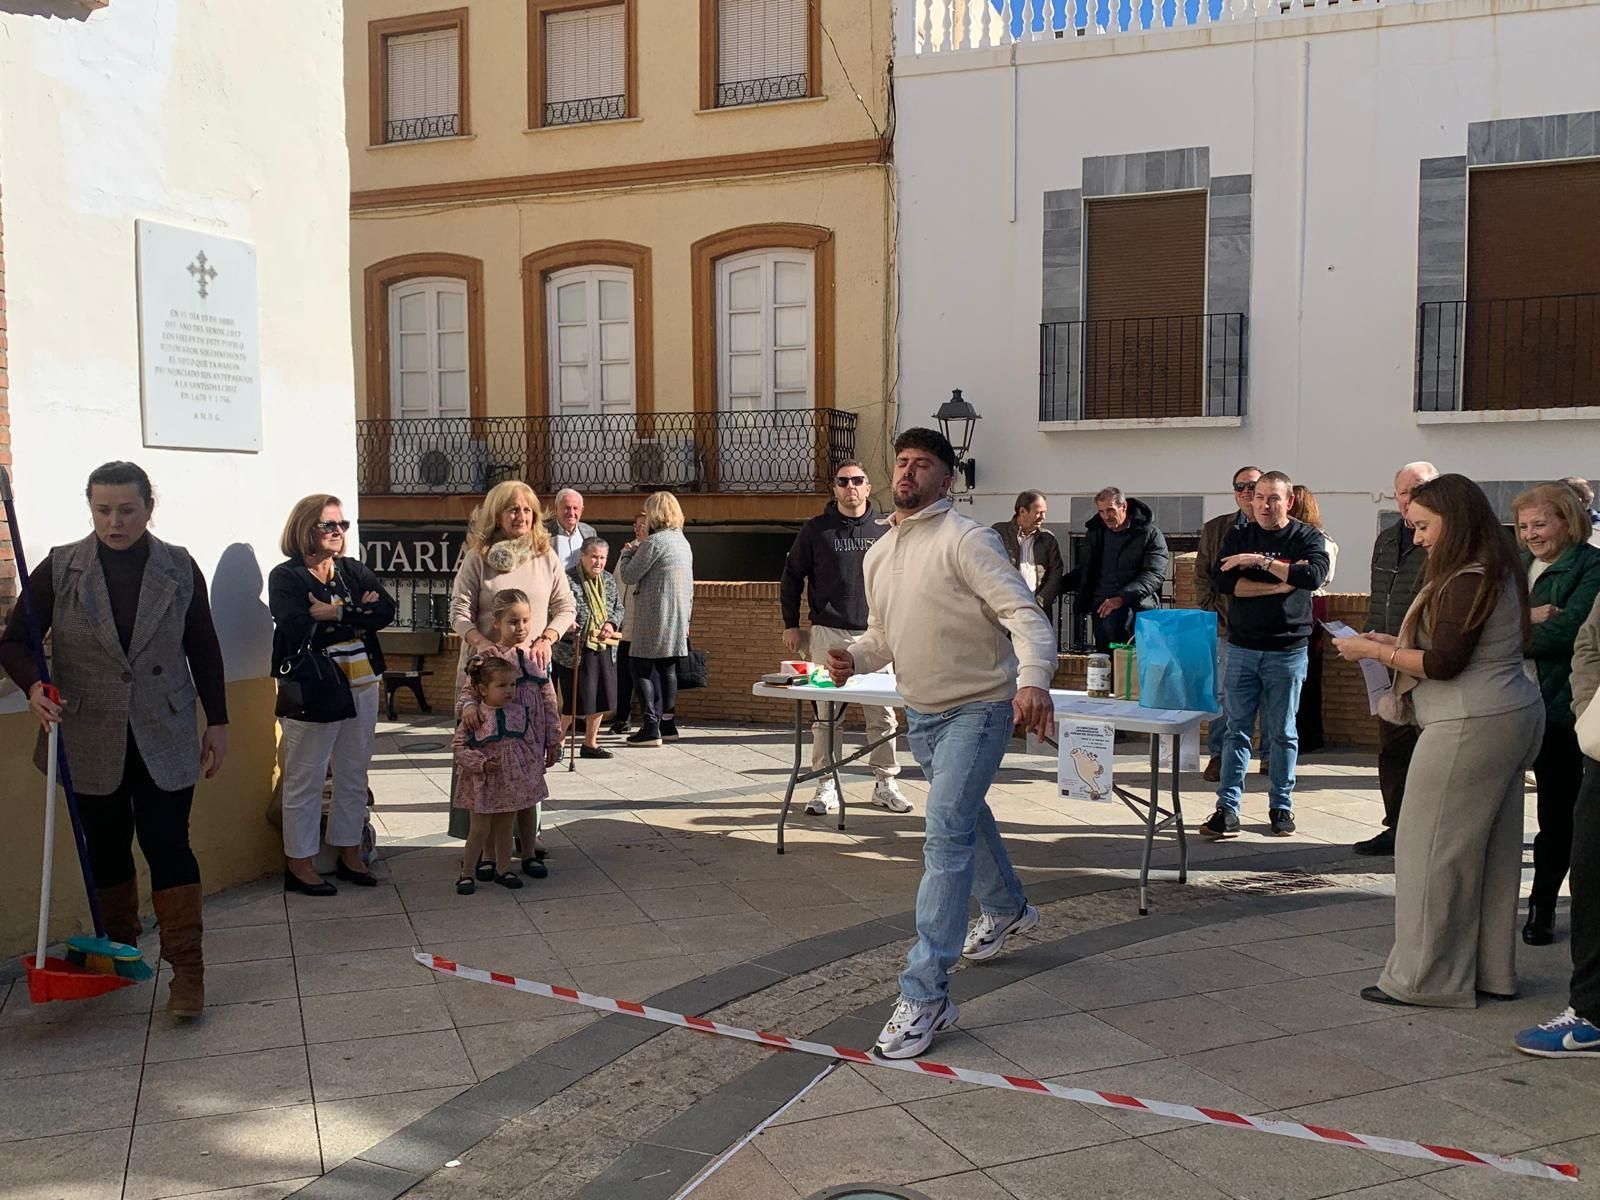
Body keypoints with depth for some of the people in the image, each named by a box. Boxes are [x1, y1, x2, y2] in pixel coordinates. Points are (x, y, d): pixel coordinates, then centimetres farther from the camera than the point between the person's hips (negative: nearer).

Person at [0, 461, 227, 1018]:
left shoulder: (179, 568, -1)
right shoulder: (60, 568, -3)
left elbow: (203, 649, 6)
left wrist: (218, 722, 6)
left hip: (164, 738, -1)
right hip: (91, 739, 1)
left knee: (168, 846, -4)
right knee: (107, 847, 13)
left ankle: (186, 971, 2)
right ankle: (119, 951, 32)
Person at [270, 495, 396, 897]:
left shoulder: (354, 570, 11)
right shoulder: (286, 576, -4)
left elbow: (385, 610, -4)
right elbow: (298, 627, -19)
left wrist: (335, 614, -15)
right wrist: (358, 613, -13)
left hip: (362, 685, 5)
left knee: (354, 774, 11)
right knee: (306, 778, 0)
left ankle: (350, 855, 22)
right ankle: (299, 864, 10)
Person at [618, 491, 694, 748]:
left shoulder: (654, 542, -14)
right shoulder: (683, 541, 14)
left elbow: (628, 575, -11)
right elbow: (690, 585, 18)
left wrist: (627, 553, 7)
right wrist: (686, 617, 23)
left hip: (654, 618, -8)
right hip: (678, 620, 9)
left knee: (641, 668, -3)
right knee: (667, 669, 14)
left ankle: (651, 727, -7)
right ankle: (668, 724, 19)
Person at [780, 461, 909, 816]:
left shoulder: (885, 530, 8)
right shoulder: (815, 530, 4)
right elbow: (791, 577, 9)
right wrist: (791, 624, 4)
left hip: (876, 634, 1)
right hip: (828, 633, -1)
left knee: (883, 715, 2)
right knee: (827, 715, 0)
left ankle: (885, 783, 14)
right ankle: (827, 787, 9)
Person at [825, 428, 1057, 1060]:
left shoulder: (965, 539, -18)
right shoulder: (878, 555, 7)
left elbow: (1025, 612, -26)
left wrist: (1033, 678, -44)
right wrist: (853, 657, -6)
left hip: (977, 710, -8)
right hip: (921, 713, 8)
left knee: (946, 837, -16)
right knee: (966, 816, 26)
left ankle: (925, 994, -13)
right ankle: (1007, 908, 53)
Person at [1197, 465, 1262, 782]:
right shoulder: (1215, 529, 10)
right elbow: (1202, 575, 11)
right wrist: (1213, 612, 0)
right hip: (1225, 625, 1)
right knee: (1221, 693, 4)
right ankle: (1218, 755, 12)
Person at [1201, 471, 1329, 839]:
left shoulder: (1306, 537, 1)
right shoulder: (1238, 538, 7)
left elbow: (1313, 576, -18)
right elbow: (1224, 581, -9)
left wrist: (1261, 561, -18)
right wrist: (1281, 583, -14)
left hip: (1287, 650, -1)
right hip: (1242, 647, 1)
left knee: (1282, 733, 7)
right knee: (1236, 730, 1)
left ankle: (1281, 807, 17)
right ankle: (1227, 808, 1)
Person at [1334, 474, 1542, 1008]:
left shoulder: (1468, 581, -17)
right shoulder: (1496, 573, 15)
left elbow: (1443, 663, -20)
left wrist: (1372, 650, -11)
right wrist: (1396, 644, 14)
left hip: (1470, 726, -10)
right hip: (1512, 718, 10)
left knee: (1433, 849, -3)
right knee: (1494, 850, 13)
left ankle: (1426, 978, 4)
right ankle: (1492, 973, 21)